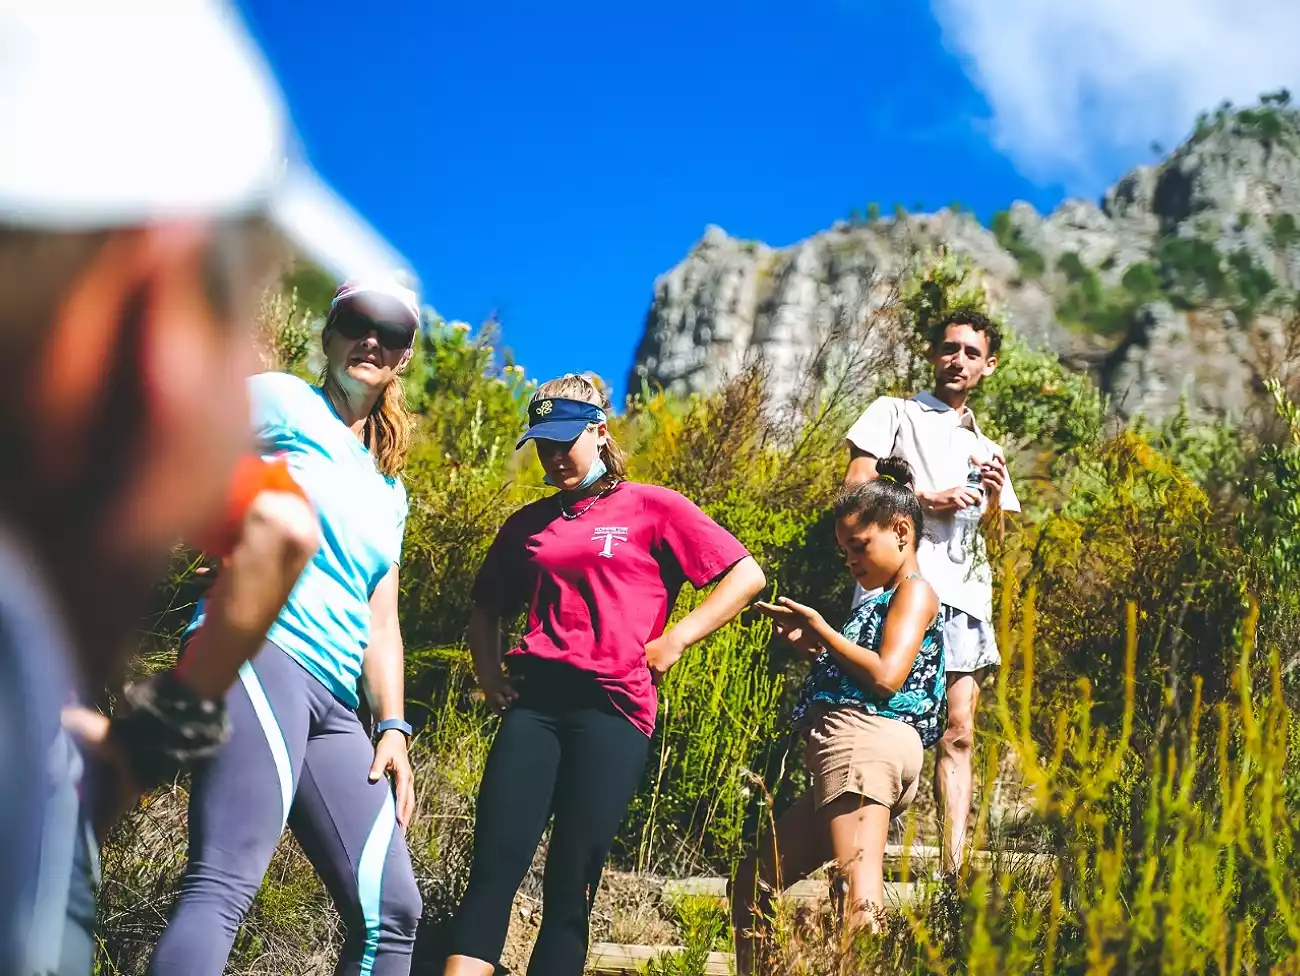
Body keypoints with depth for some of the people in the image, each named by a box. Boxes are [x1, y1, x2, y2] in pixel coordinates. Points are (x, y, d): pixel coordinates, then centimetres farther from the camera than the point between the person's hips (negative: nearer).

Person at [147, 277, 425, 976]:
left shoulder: (389, 491, 27)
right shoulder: (278, 402, 8)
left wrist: (392, 726, 14)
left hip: (334, 705, 8)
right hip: (258, 649, -8)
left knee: (391, 910, 2)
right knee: (224, 884, -26)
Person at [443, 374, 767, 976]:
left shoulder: (652, 508, 5)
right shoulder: (528, 524, 17)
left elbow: (746, 576, 0)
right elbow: (486, 610, 29)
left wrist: (674, 639, -7)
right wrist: (489, 673, 11)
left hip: (612, 709, -3)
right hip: (534, 702, 3)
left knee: (570, 886, -2)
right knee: (492, 870, -8)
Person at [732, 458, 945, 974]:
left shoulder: (915, 590, 2)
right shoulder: (886, 600, 31)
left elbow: (886, 677, -13)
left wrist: (822, 631, -3)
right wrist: (812, 645, 13)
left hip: (867, 740, -11)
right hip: (852, 745, 11)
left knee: (857, 893, -26)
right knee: (753, 883, 14)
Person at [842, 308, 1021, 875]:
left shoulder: (987, 450, 28)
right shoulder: (896, 413, 13)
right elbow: (855, 486, 0)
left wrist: (996, 502, 4)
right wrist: (928, 499, -8)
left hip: (966, 593, 5)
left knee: (958, 733, -1)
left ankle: (953, 869, -4)